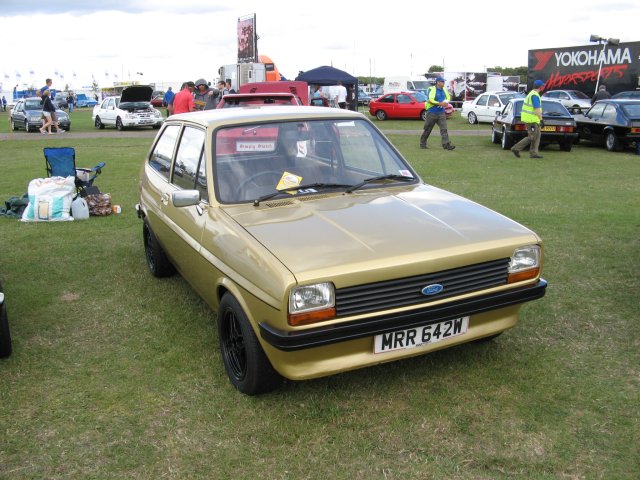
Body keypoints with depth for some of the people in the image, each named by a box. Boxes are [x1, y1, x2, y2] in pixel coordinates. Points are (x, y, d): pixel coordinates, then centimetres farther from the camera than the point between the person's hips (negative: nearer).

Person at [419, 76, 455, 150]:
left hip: (441, 113, 5)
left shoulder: (444, 90, 9)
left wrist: (446, 102, -1)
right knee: (427, 129, 5)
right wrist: (440, 103, -24)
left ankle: (446, 144, -10)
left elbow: (448, 97, 21)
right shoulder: (432, 89, -12)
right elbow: (430, 100, -22)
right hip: (432, 113, -5)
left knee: (444, 129, -5)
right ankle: (422, 144, 20)